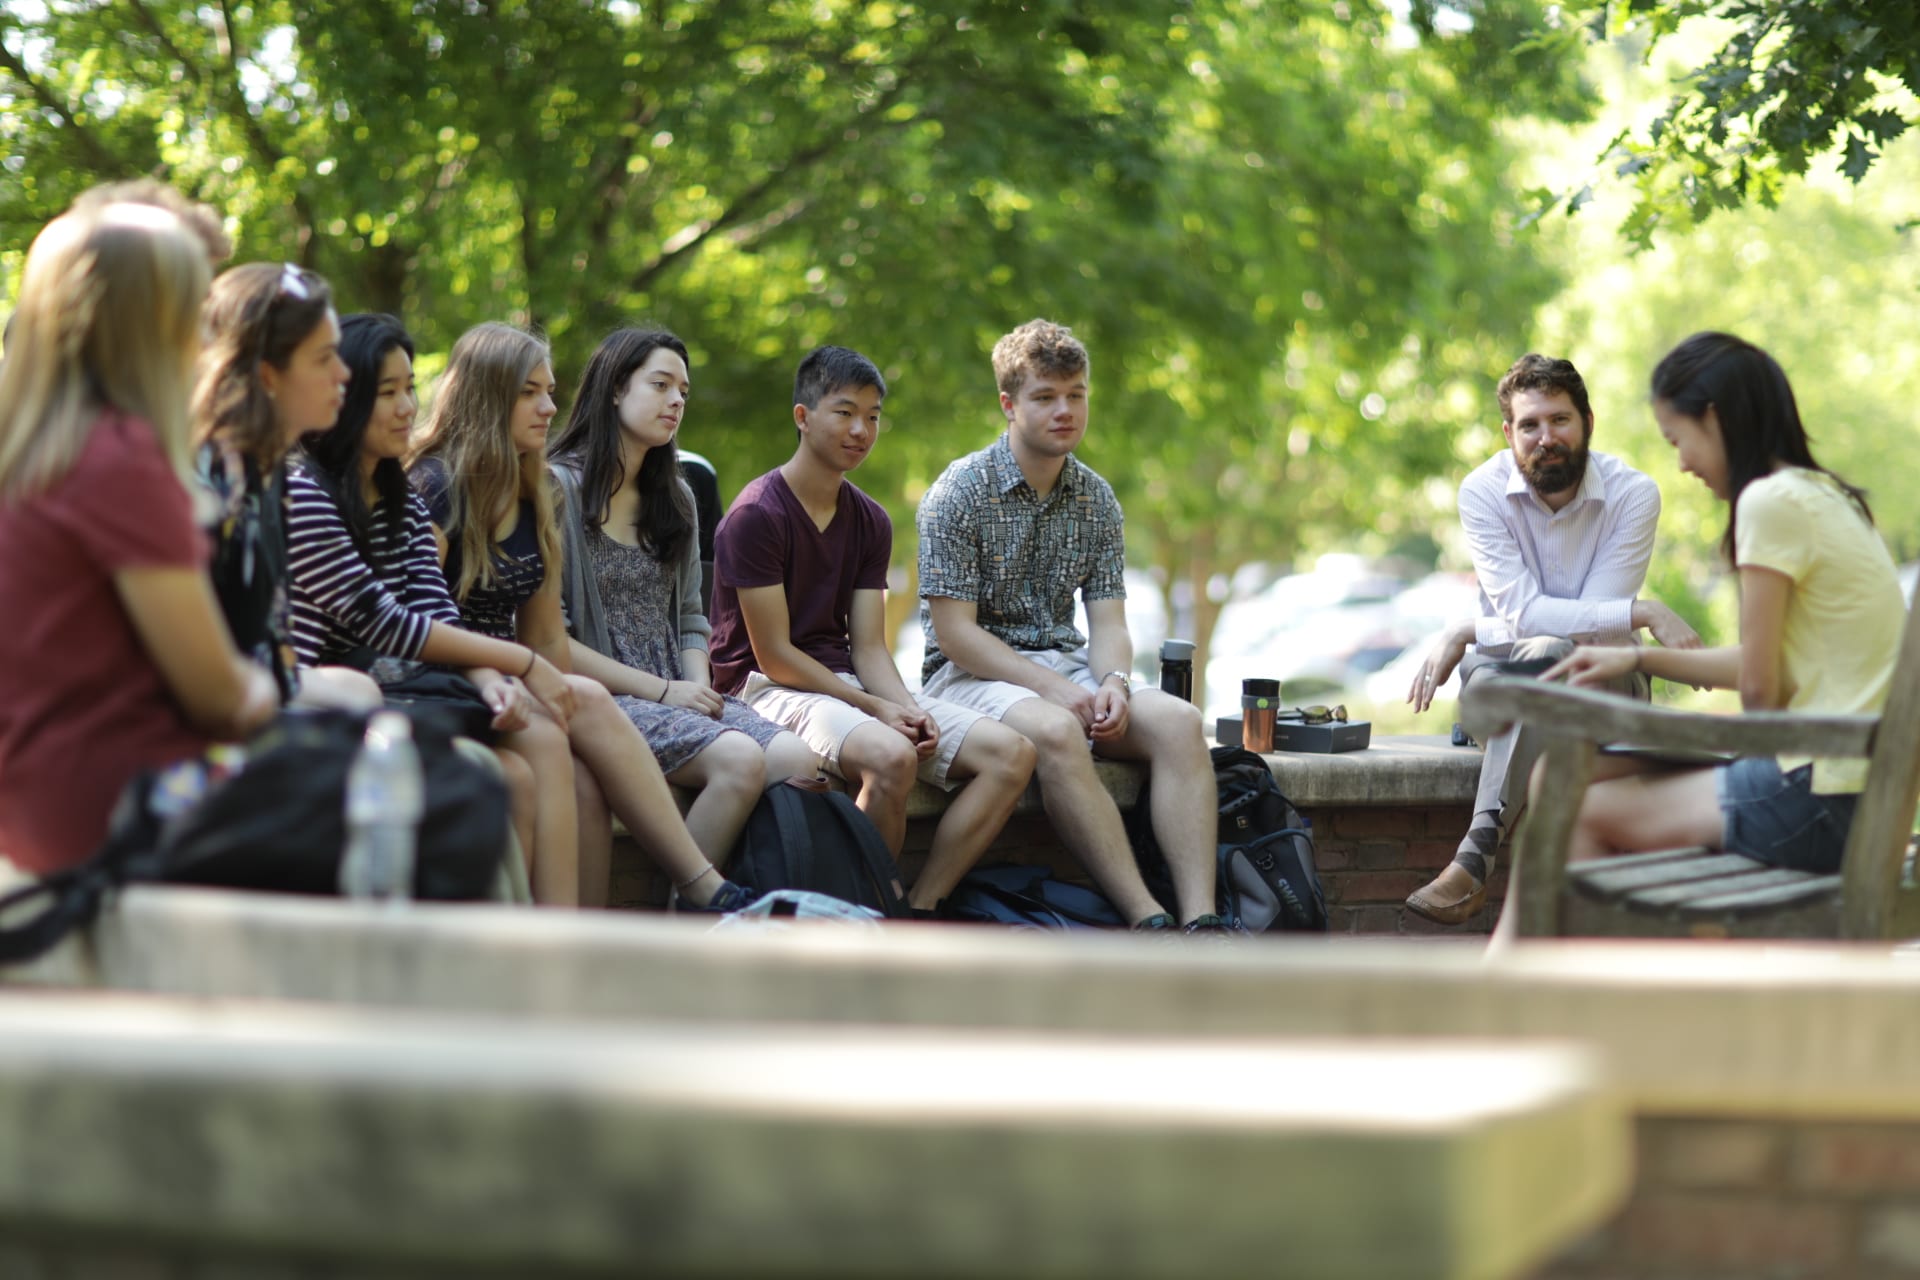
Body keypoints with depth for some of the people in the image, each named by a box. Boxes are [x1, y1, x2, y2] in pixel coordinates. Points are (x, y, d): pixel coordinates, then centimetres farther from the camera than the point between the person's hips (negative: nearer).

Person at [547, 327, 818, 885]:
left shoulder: (674, 497, 21)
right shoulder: (558, 488, -3)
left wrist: (698, 685, -1)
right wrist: (661, 691, -12)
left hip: (679, 691, 7)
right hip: (602, 697, -7)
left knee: (801, 762, -21)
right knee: (740, 759, -31)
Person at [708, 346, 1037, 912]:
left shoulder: (870, 521, 13)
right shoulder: (755, 514, -11)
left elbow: (868, 648, 7)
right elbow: (774, 656, -13)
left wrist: (908, 709, -13)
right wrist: (876, 708, -17)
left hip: (848, 683, 8)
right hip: (768, 690, -8)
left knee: (1010, 753, -11)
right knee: (890, 756, -38)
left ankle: (918, 910, -15)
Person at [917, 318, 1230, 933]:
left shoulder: (1097, 501, 10)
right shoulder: (960, 492, -7)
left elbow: (1108, 622, 5)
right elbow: (955, 633, -13)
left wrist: (1113, 683, -19)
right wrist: (1054, 689, -22)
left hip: (1065, 667, 6)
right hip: (972, 672, -5)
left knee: (1179, 721, -23)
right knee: (1054, 732, -38)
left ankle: (1200, 917, -35)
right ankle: (1149, 922, -41)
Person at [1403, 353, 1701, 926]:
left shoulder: (1633, 494, -12)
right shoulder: (1484, 492, -10)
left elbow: (1593, 632, -18)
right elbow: (1522, 612, -21)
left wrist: (1466, 633, -20)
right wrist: (1643, 613, -30)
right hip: (1503, 671, 1)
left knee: (1548, 655, -36)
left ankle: (1475, 858, -43)